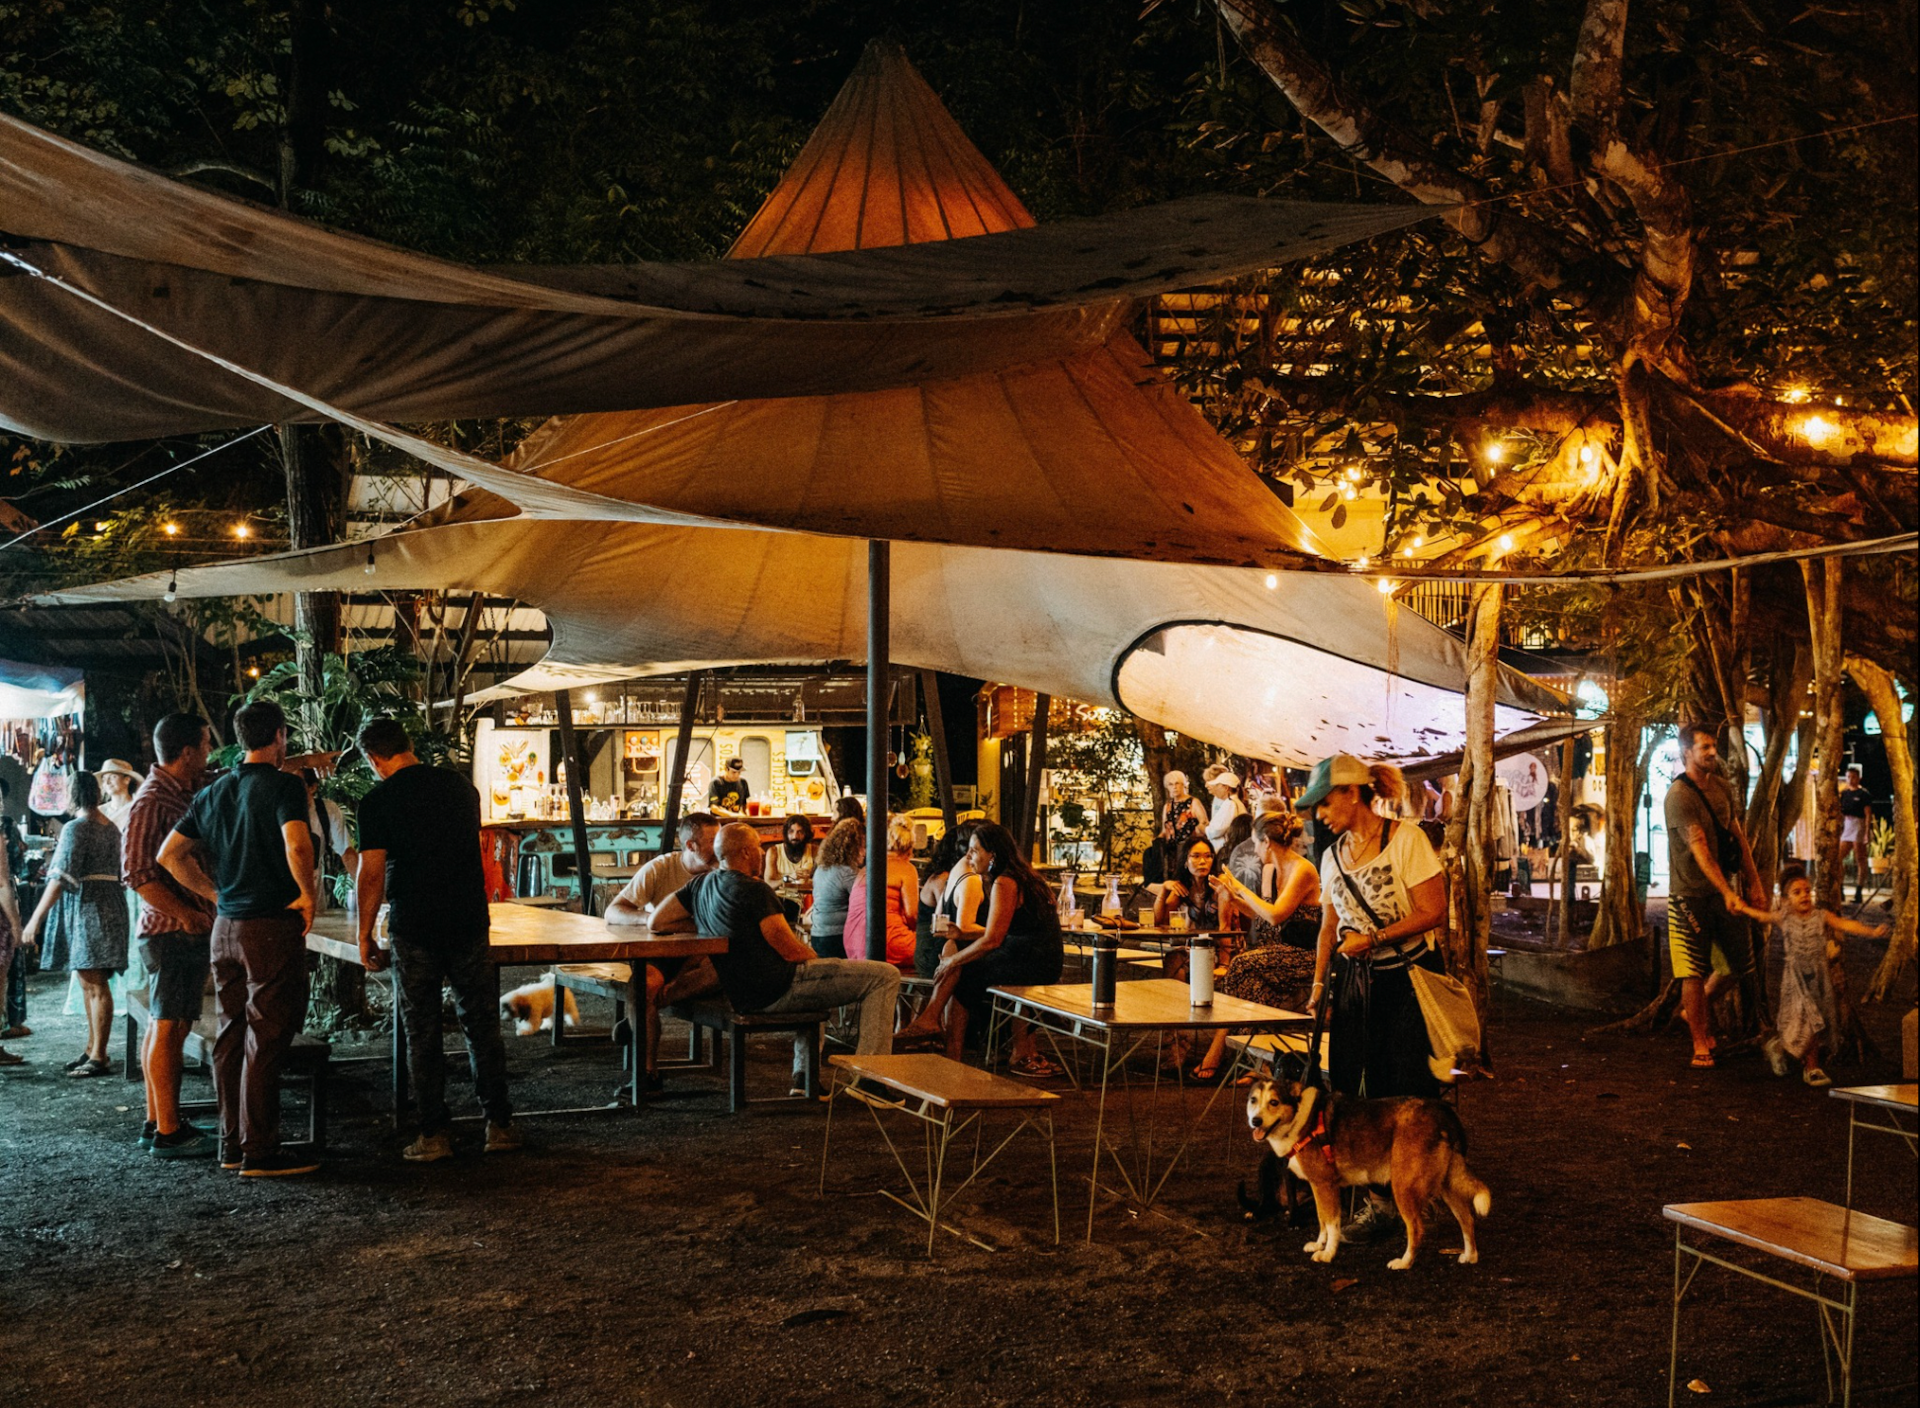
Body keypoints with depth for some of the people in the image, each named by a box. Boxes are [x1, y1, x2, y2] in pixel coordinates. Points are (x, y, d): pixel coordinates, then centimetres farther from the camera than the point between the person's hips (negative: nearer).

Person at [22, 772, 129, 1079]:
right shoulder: (111, 827, 14)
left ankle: (99, 1057, -5)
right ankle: (92, 1049, 22)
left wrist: (36, 918, -19)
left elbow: (61, 878, -19)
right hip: (110, 902, 9)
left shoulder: (76, 828, -13)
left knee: (95, 984, -7)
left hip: (87, 908, -9)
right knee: (90, 983, 16)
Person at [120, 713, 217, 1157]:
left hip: (191, 930, 9)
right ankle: (168, 1133, -2)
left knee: (165, 1027, 13)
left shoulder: (187, 793, 11)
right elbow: (137, 873, -21)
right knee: (168, 1028, -6)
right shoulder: (152, 802, -15)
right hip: (171, 933, -9)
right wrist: (185, 914, -21)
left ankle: (157, 1122, 21)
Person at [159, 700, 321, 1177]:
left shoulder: (214, 792, 12)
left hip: (226, 926, 7)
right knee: (265, 1039, -4)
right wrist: (309, 895, -10)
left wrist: (218, 894, 15)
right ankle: (259, 1151, -2)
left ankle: (233, 1143, 19)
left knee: (232, 1034, 13)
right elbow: (296, 848, -26)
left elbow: (170, 855, 14)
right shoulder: (282, 785, -11)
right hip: (272, 927, -7)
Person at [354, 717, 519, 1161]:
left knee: (422, 1033, 5)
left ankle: (435, 1133, 6)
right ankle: (498, 1124, 13)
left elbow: (372, 874, -9)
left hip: (414, 929, -3)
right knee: (481, 1025, 10)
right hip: (469, 923, 3)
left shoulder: (377, 802, -7)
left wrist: (365, 935, 1)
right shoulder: (461, 787, 7)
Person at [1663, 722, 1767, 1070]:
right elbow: (1699, 848, -23)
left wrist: (1754, 882, 12)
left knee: (1738, 965, 9)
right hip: (1690, 894, -7)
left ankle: (1695, 1009, 33)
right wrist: (1726, 892, -30)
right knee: (1694, 972, -3)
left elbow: (1738, 836, 15)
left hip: (1723, 889, 7)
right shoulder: (1679, 795, -16)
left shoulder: (1722, 788, 9)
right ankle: (1700, 1045, 6)